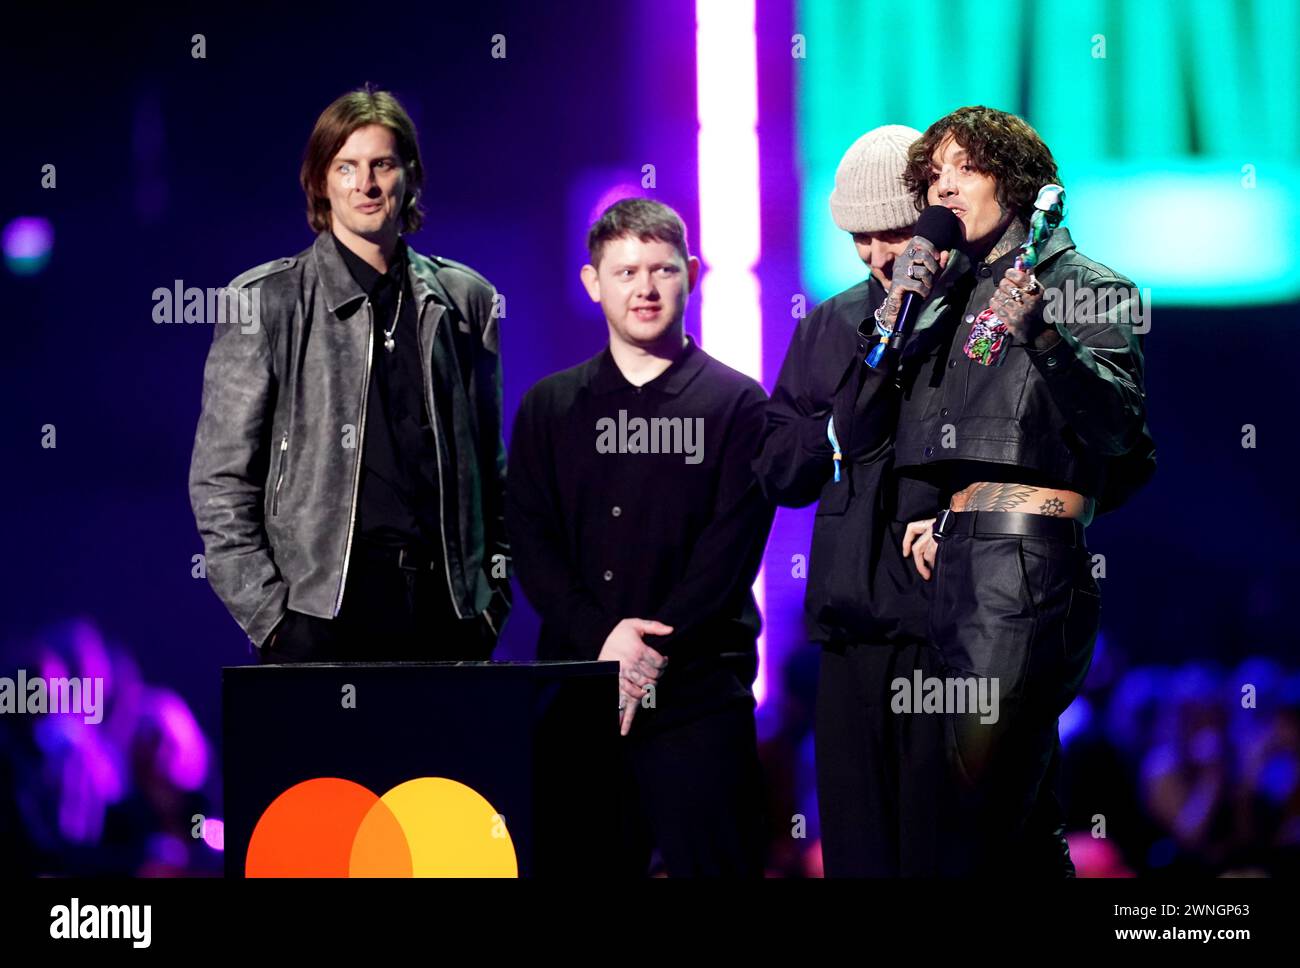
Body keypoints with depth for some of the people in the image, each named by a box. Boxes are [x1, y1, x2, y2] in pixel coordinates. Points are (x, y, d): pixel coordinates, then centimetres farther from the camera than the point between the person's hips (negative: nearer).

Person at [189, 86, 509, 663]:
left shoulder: (464, 300, 13)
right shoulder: (266, 301, 3)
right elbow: (219, 479, 0)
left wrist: (494, 588, 8)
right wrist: (265, 610, -7)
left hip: (447, 607, 3)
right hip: (320, 610, -3)